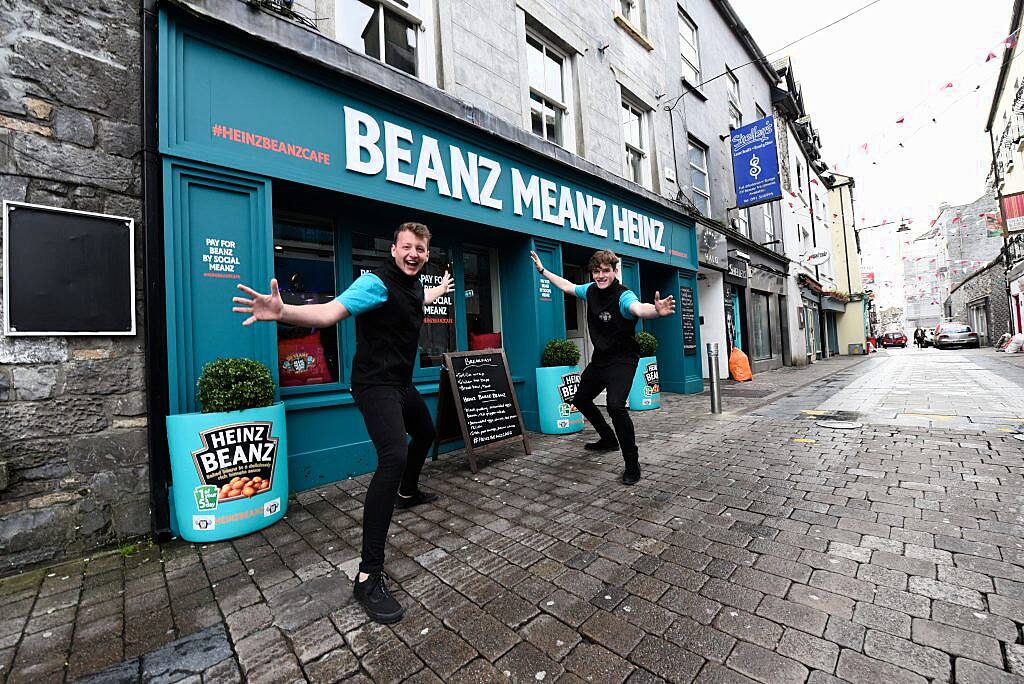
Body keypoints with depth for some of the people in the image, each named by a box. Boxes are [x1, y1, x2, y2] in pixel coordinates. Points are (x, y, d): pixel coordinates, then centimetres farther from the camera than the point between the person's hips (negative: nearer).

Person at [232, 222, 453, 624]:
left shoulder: (415, 285, 7)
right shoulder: (376, 283, -19)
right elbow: (329, 312, -33)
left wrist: (440, 290, 51)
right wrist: (283, 312, -51)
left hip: (402, 384, 10)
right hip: (376, 384, -10)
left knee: (425, 433, 28)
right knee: (393, 458, -28)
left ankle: (407, 493, 57)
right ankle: (368, 576, -20)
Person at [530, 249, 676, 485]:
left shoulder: (624, 296, -23)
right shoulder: (591, 290, -2)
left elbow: (638, 308, -46)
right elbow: (567, 286, 17)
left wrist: (656, 310, -70)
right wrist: (542, 270, 25)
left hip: (622, 360, -8)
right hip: (599, 359, 8)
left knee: (615, 406, -28)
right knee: (581, 400, 20)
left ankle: (632, 464, -7)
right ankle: (609, 439, 42)